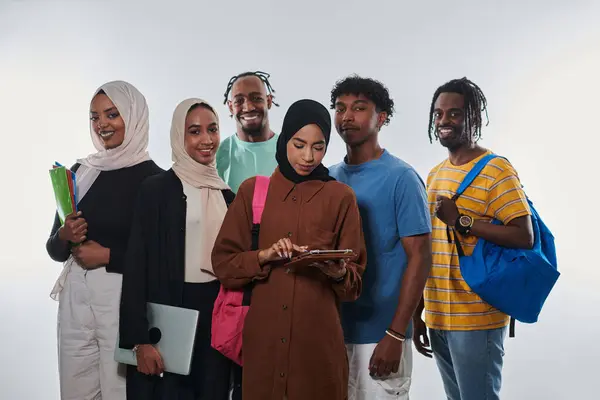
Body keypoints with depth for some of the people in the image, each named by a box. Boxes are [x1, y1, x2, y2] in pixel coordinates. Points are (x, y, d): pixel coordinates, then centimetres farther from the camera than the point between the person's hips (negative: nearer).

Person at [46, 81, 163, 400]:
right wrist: (64, 237, -8)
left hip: (125, 299, -5)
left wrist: (109, 256, -13)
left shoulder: (153, 178, -8)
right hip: (75, 298, 5)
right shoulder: (80, 171, 7)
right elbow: (54, 250, 12)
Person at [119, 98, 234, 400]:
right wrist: (140, 339, -15)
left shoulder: (226, 194, 10)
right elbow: (136, 265, -9)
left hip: (217, 311, 5)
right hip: (170, 312, -5)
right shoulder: (156, 189, -6)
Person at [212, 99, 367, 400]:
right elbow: (223, 263, 2)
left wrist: (338, 271, -20)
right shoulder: (252, 190, 4)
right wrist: (265, 256, -15)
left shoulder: (341, 197, 1)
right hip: (260, 337, 1)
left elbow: (355, 280, 1)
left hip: (317, 338, -1)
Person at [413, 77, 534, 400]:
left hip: (476, 319, -6)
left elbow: (524, 237, -17)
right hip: (437, 317, 7)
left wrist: (461, 221, -22)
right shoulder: (435, 175, 12)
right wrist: (417, 313, 14)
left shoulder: (497, 170, -9)